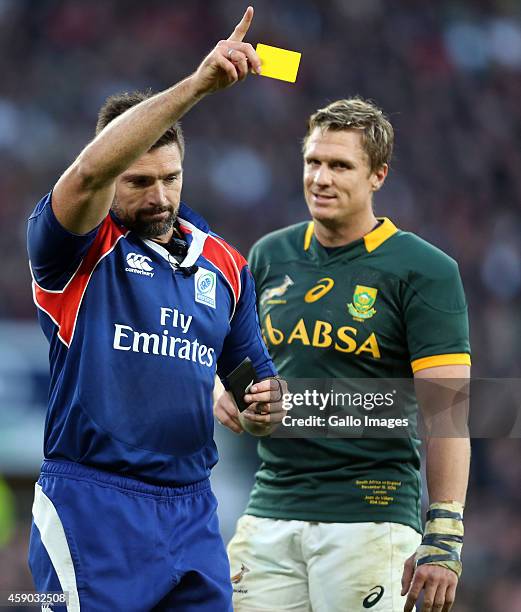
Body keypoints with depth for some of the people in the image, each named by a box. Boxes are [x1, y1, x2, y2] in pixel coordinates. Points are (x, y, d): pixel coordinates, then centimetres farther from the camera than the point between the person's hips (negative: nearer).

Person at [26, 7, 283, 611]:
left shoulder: (224, 264, 15)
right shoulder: (80, 250, -2)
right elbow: (89, 171, -24)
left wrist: (265, 404, -1)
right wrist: (196, 85, -32)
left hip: (192, 512, 5)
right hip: (92, 512, -5)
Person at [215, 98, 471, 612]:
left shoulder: (423, 270, -5)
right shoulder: (270, 256, 11)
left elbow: (445, 409, -9)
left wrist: (444, 536, -17)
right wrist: (225, 397, 0)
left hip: (370, 517, -5)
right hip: (270, 510, 5)